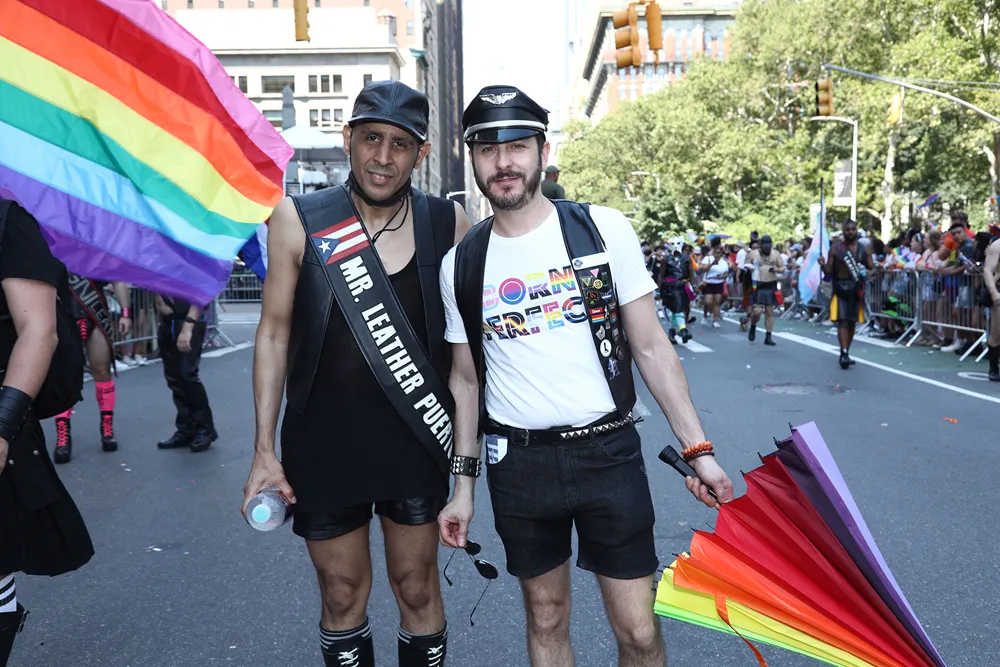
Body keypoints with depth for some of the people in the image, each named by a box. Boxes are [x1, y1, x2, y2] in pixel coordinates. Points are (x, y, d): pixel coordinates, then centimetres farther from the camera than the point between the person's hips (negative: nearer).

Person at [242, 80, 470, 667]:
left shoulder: (449, 223, -4)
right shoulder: (298, 221, -6)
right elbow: (275, 332, -1)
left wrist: (465, 439, 0)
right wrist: (265, 450, -2)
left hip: (415, 442, 0)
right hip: (323, 441, 0)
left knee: (417, 588, 14)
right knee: (342, 595, 14)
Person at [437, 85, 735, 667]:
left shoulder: (604, 229, -3)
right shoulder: (461, 263, 3)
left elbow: (651, 347, -1)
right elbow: (467, 379, 10)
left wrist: (698, 449, -5)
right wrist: (464, 482, 9)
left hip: (608, 452, -1)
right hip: (517, 462, 2)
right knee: (546, 620, 15)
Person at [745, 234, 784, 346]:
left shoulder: (776, 254, 7)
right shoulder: (753, 254, 2)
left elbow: (782, 268, 8)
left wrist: (776, 269, -14)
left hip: (771, 286, 2)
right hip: (758, 286, -2)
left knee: (770, 312, 3)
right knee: (757, 311, -12)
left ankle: (768, 337, 10)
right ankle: (753, 327, 19)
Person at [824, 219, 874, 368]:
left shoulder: (863, 249, 7)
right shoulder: (835, 248, -1)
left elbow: (872, 268, 8)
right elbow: (829, 271, -2)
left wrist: (876, 269, -14)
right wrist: (823, 265, -22)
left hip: (856, 288, 4)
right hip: (840, 288, -3)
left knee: (852, 322, 11)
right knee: (842, 321, -13)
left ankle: (846, 353, 23)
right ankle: (844, 354, -18)